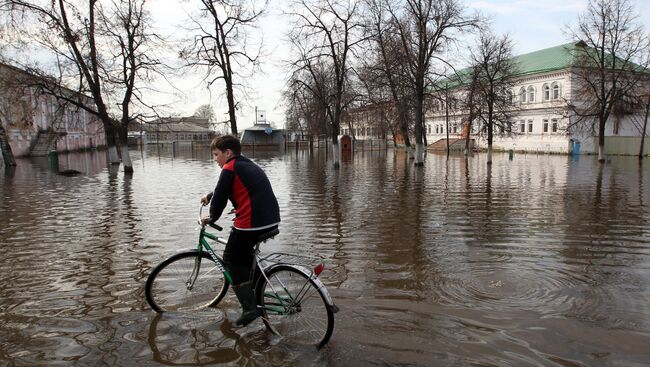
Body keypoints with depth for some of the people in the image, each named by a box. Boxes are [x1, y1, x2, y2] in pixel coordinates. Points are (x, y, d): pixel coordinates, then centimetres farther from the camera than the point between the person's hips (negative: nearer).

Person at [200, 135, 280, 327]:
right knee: (244, 253, 29)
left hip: (251, 223, -9)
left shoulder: (229, 169, -5)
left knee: (231, 260, 8)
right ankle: (255, 294, 32)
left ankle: (250, 308, 4)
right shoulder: (248, 165, 22)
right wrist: (209, 196, 46)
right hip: (272, 221, 9)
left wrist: (211, 218, 12)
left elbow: (220, 198, -5)